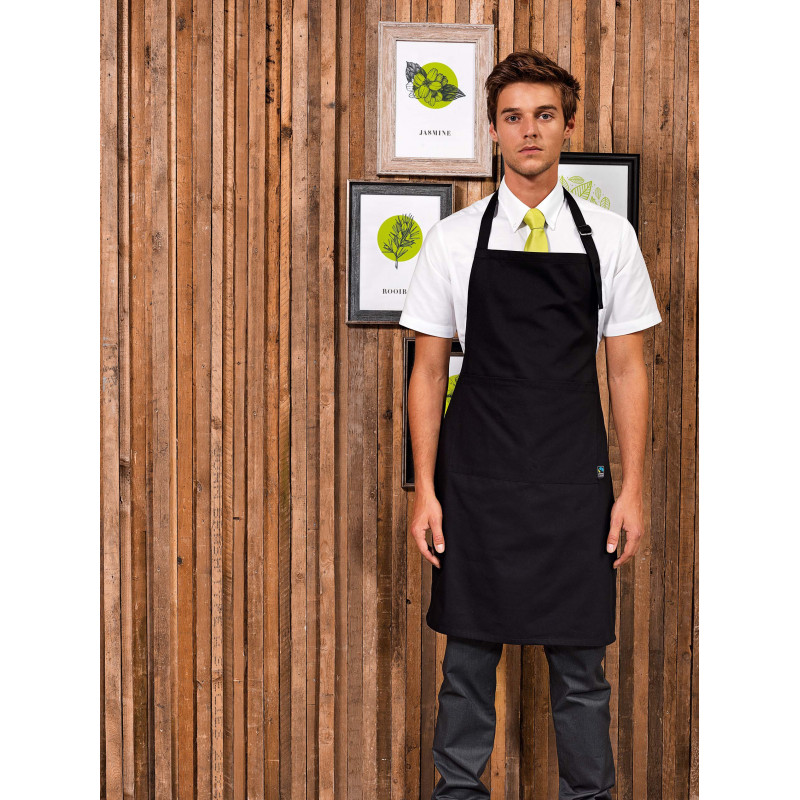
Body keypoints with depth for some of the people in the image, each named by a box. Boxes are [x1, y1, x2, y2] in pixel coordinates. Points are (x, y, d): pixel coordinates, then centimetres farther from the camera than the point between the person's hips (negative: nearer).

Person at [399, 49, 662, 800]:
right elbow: (428, 372, 3)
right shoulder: (453, 239, 1)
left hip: (574, 483, 0)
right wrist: (425, 490, -2)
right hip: (476, 482, 0)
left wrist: (632, 487, 0)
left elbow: (627, 370, 4)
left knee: (579, 660, 8)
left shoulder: (609, 236, 2)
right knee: (469, 654, 9)